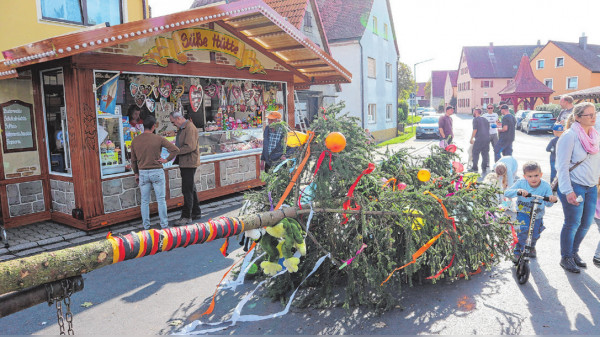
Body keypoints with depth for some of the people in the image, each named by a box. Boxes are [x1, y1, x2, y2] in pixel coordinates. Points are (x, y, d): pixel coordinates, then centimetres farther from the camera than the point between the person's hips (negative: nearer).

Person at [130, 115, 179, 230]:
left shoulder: (135, 141, 0)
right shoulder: (159, 139, -9)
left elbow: (133, 160, 7)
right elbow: (175, 149, -14)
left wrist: (136, 174, 17)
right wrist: (166, 160, -4)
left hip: (143, 173, 3)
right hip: (157, 172, -2)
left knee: (145, 201, 11)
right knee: (161, 200, 7)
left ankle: (146, 226, 16)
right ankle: (164, 224, 12)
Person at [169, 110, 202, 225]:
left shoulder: (190, 128, -15)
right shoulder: (181, 128, 18)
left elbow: (190, 147, -23)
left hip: (189, 163, -11)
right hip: (184, 163, 11)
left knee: (187, 190, -8)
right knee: (191, 189, 16)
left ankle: (186, 216, -3)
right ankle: (196, 212, 25)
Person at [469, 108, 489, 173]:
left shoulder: (475, 119, -3)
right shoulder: (485, 119, 19)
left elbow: (475, 130, -11)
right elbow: (488, 129, 21)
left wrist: (471, 138, -6)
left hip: (479, 139, -7)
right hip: (487, 139, 7)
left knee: (475, 153, 1)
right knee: (485, 154, 9)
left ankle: (474, 168, 1)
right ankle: (484, 168, 11)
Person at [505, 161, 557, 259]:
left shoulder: (545, 186, -18)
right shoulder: (521, 183, -20)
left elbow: (548, 204, -21)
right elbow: (506, 193, -29)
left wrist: (552, 200, -44)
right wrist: (518, 191, -47)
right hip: (522, 212, -2)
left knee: (535, 234, 8)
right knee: (524, 229, -24)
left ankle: (532, 247, 46)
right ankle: (517, 251, -2)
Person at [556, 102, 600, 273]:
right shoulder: (570, 136, -13)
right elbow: (562, 166, -16)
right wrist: (568, 191, -20)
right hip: (574, 186, -7)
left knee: (586, 223, 12)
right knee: (572, 224, 0)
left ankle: (574, 252, 32)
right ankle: (566, 258, 17)